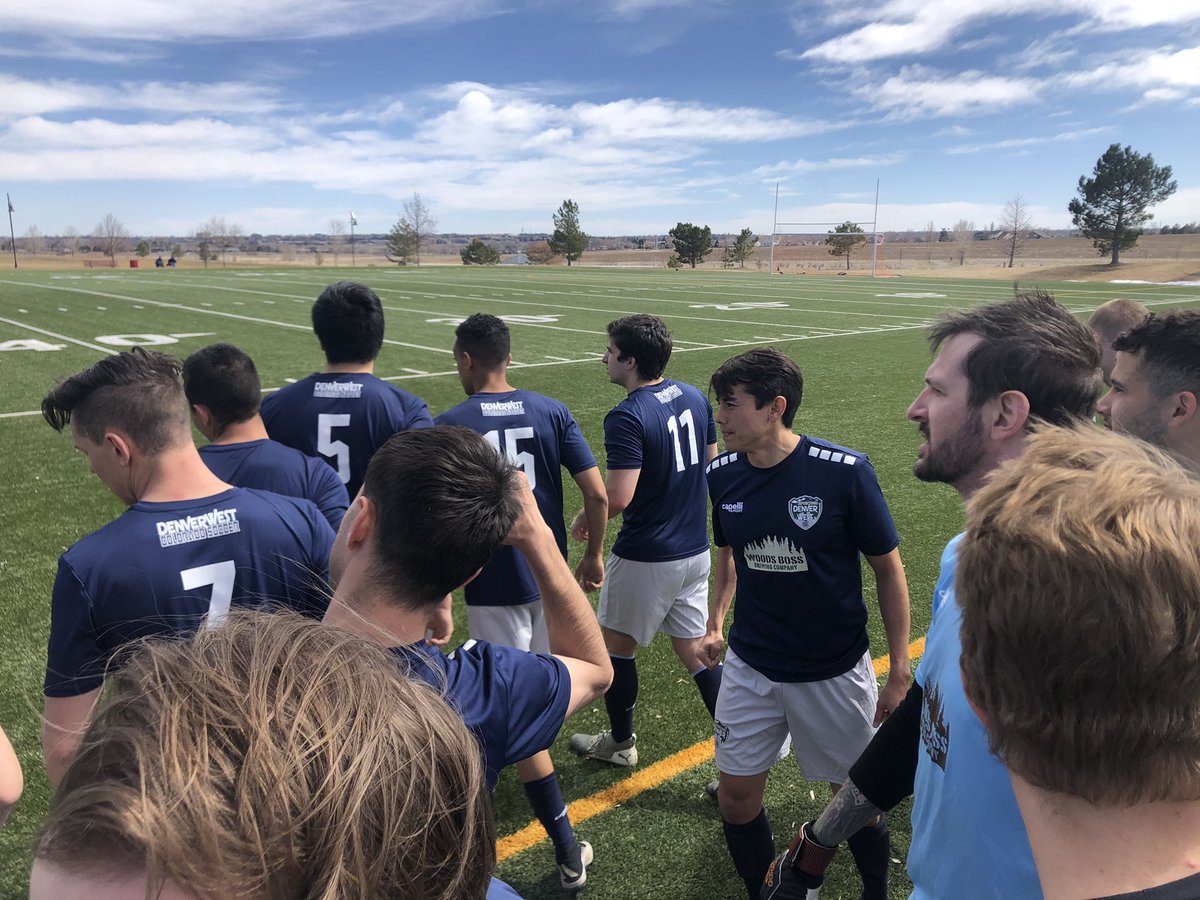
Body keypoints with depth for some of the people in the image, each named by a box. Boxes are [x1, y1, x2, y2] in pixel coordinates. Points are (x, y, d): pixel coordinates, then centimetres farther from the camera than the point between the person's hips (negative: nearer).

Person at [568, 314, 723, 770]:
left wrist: (582, 520, -7)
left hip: (644, 557, -7)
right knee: (694, 648, 15)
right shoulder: (695, 397, 2)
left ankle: (620, 743, 33)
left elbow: (618, 497, -26)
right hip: (695, 549, 7)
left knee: (617, 646, 15)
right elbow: (711, 464, 12)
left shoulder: (627, 417, -22)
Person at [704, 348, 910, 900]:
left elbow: (888, 569, -9)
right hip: (749, 667, 4)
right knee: (735, 799, 8)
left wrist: (899, 672, -7)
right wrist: (716, 623, 0)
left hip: (835, 671, -3)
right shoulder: (722, 475, -6)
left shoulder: (844, 472, -20)